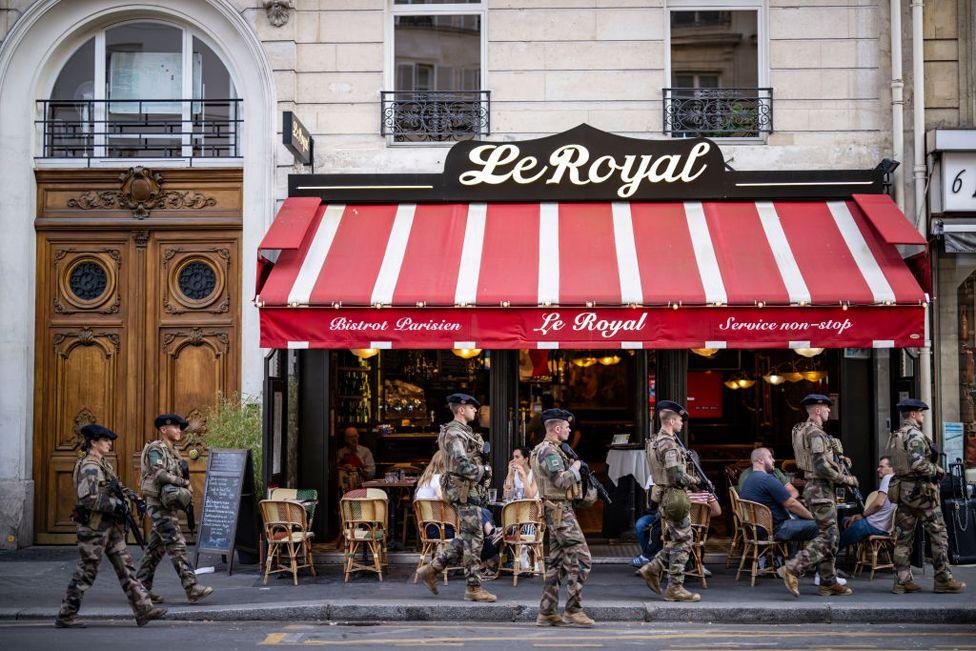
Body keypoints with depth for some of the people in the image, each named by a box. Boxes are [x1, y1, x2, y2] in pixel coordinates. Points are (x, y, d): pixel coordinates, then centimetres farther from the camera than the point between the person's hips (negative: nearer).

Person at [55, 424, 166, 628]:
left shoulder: (103, 464, 14)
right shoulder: (89, 467, -16)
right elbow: (88, 499, -25)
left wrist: (132, 496, 9)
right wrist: (115, 504, -19)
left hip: (110, 527, 10)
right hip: (94, 527, -9)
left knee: (125, 567, 5)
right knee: (85, 573, -1)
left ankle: (143, 610, 4)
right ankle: (65, 616, 10)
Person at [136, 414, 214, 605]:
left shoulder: (172, 451, 20)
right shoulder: (156, 449, -9)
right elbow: (159, 474, -22)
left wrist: (185, 488, 2)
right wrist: (184, 482, -17)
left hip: (170, 505, 10)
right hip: (159, 504, -10)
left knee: (157, 548, 12)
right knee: (177, 545, -14)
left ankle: (141, 587, 18)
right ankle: (192, 589, -20)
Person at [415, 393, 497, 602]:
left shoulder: (464, 432, 19)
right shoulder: (455, 433, -14)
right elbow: (461, 465, -25)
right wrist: (483, 472, -15)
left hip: (471, 490, 10)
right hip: (464, 491, -10)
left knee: (468, 537, 13)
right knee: (474, 538, -6)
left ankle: (431, 569, 17)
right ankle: (473, 587, -1)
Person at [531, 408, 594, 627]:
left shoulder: (551, 449, 18)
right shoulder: (549, 451, -15)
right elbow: (561, 481, -24)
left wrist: (572, 469, 9)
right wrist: (575, 467, -8)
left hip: (557, 512, 11)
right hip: (560, 511, -11)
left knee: (556, 561, 11)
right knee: (581, 559, -10)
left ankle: (546, 613, 11)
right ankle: (573, 610, -8)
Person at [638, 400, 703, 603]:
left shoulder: (656, 440, 13)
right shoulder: (669, 444, -19)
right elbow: (677, 476, -24)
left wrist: (690, 481, 12)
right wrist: (695, 481, -6)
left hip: (664, 498, 10)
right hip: (675, 498, -10)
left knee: (679, 539, 18)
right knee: (682, 541, -2)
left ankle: (653, 568, 13)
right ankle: (675, 588, 1)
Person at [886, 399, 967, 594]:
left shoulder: (893, 436, 13)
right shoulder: (914, 434, -14)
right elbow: (918, 463, -25)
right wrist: (936, 471, -9)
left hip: (902, 489, 8)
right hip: (922, 489, -8)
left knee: (903, 536, 7)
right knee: (938, 534, 0)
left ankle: (902, 581, 7)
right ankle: (943, 580, 1)